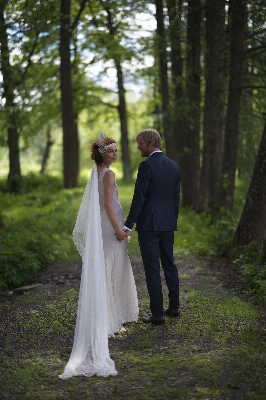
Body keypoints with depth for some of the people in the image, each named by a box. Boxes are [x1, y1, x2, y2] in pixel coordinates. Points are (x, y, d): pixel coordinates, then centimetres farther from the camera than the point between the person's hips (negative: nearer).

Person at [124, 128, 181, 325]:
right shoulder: (174, 166, 9)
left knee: (152, 269, -2)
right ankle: (174, 307, 27)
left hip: (149, 224, -7)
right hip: (168, 224, 8)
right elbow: (176, 197, 14)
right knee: (169, 264, 17)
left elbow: (139, 198, -17)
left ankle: (157, 314, 2)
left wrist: (128, 225, -14)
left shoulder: (147, 166, -13)